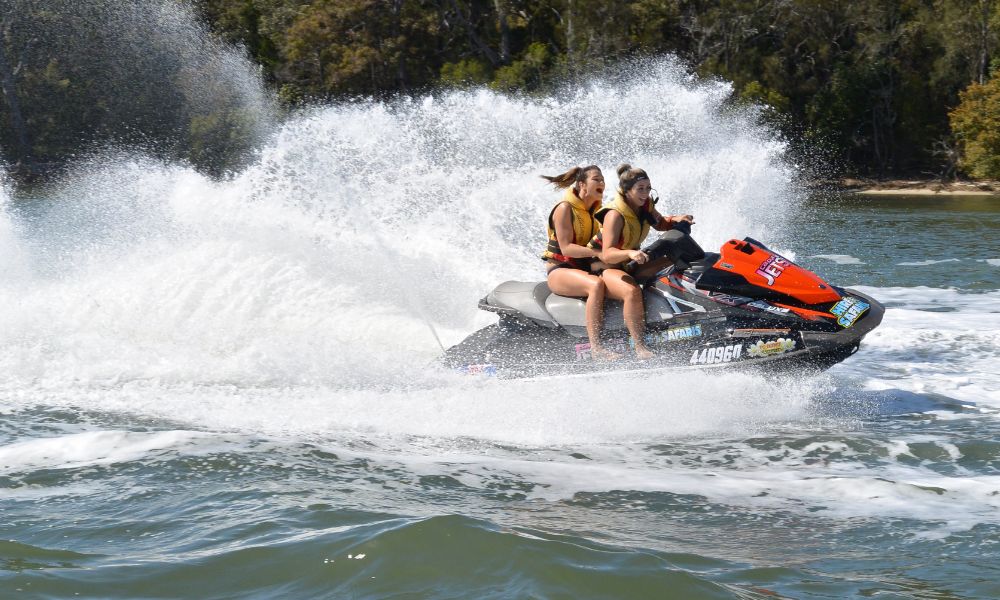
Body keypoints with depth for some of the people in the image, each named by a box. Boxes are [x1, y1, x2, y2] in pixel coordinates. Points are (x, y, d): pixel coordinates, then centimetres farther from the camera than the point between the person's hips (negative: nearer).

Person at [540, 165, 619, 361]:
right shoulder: (565, 208, -11)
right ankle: (596, 347, -42)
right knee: (596, 284, -37)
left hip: (586, 268, 8)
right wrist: (598, 253, -30)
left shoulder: (596, 209, 13)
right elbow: (566, 248, -19)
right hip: (560, 270, -8)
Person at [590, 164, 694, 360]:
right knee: (632, 291, -39)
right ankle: (640, 347, -40)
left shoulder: (645, 206, -1)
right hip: (605, 268, -9)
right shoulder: (614, 215, -24)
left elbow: (660, 224, 19)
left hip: (631, 262, 9)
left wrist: (676, 219, -4)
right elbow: (607, 255, -34)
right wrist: (630, 253, -53)